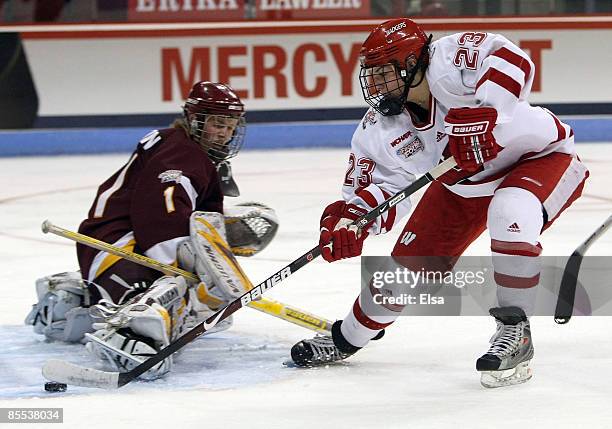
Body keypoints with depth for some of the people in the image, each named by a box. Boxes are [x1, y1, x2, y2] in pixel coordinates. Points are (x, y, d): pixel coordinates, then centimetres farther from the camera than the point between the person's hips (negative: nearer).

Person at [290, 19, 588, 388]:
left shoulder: (448, 61, -32)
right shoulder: (381, 129, -11)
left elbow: (510, 59, -46)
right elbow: (382, 188, -7)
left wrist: (482, 113, -54)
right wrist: (350, 218, -27)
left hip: (540, 154, -7)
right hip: (463, 184, 7)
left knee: (510, 212, -39)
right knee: (409, 262, 5)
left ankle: (515, 333, -24)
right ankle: (346, 339, 31)